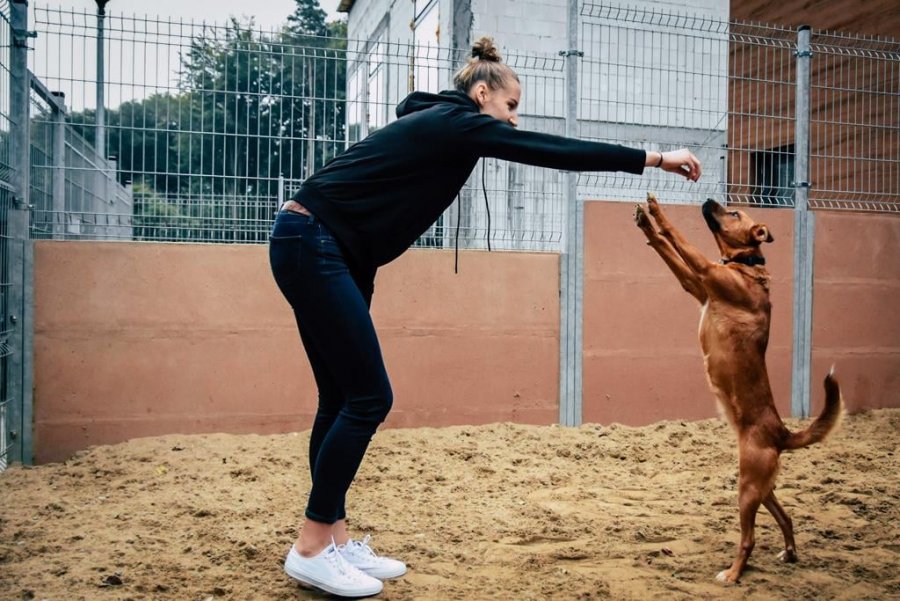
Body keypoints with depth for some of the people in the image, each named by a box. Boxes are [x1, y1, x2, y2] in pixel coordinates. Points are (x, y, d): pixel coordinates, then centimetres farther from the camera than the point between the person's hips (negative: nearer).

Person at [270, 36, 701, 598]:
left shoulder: (435, 126, 20)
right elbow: (555, 151, -14)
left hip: (319, 248, 10)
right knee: (369, 397, -8)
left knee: (343, 398, 9)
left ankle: (334, 538, 17)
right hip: (313, 245, -10)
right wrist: (654, 158, -10)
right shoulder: (454, 122, -9)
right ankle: (311, 548, 3)